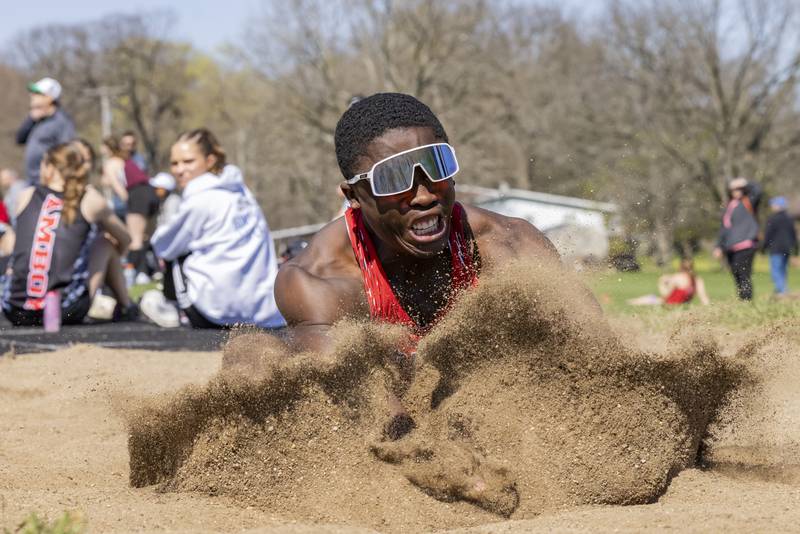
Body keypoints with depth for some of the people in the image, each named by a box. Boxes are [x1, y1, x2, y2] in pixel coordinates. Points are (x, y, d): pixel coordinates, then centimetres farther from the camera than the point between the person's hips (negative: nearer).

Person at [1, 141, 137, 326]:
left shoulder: (26, 196, 8)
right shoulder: (89, 199, 3)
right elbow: (124, 240, 18)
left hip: (16, 313, 2)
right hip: (66, 311, -2)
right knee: (105, 242, 23)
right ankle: (125, 307, 35)